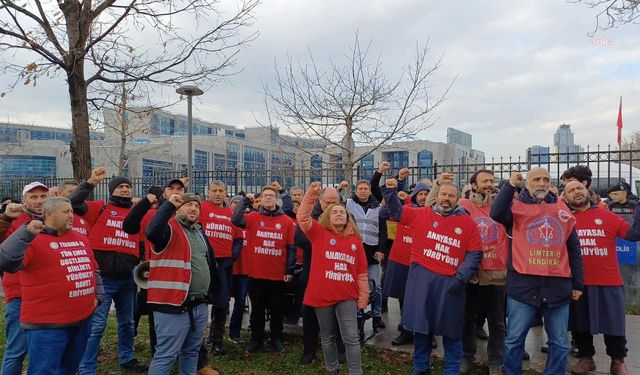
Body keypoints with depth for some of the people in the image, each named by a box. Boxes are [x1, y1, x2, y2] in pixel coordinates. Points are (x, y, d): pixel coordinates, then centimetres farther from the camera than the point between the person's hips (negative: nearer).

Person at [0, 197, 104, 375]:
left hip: (83, 319, 7)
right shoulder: (34, 240, -9)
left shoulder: (80, 239, 13)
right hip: (47, 324, -7)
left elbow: (93, 269, 22)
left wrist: (97, 295, 14)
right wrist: (26, 233, -32)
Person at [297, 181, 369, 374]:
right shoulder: (319, 233, 1)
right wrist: (311, 195, -25)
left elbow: (362, 271, 8)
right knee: (328, 337, 14)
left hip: (347, 296, 1)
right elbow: (303, 217, -15)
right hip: (322, 295, -1)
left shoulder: (355, 240, 6)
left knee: (351, 337, -1)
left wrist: (363, 297, 7)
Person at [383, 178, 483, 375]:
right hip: (422, 278, 1)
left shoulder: (467, 222, -1)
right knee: (421, 323, 12)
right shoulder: (421, 214, 2)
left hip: (450, 281, -1)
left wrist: (461, 278, -8)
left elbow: (475, 254, 0)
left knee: (451, 328, 9)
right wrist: (390, 191, -4)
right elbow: (396, 211, 11)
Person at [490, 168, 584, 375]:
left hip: (558, 284, 3)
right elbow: (496, 214, -22)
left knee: (560, 343, 13)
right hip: (523, 284, -3)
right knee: (514, 339, 5)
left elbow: (573, 249, 15)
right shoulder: (516, 206, 2)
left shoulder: (562, 209, 12)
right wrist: (510, 185, -18)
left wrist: (577, 284, 13)